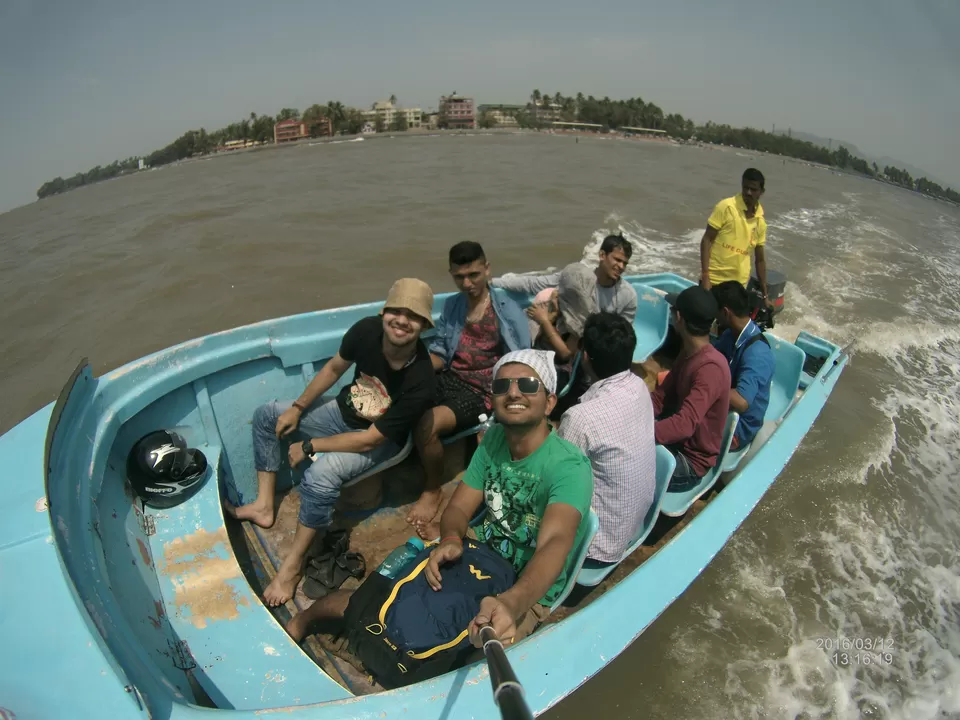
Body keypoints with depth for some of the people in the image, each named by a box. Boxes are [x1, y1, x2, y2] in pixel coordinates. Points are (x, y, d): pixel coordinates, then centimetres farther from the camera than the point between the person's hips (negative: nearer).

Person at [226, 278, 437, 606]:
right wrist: (297, 408, 3)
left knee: (320, 474, -32)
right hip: (345, 411, 7)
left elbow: (369, 440, -28)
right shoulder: (367, 329, -23)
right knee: (266, 415, 7)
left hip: (380, 440, -6)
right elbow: (334, 368, -1)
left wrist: (309, 447, -18)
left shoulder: (419, 382, -37)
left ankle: (292, 566, -9)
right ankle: (264, 506, 12)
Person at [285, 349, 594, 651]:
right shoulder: (494, 438, -5)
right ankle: (303, 619, 26)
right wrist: (451, 540, -29)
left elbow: (555, 543, -40)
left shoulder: (568, 466, -25)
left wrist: (511, 603, -59)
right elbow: (458, 508, -5)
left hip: (526, 593, -4)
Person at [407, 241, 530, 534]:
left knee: (428, 423, -29)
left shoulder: (508, 311, -4)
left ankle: (432, 491, -2)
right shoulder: (452, 305, 12)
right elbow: (439, 353, 10)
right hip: (448, 378, 6)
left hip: (479, 391, -5)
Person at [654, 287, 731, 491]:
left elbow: (684, 424, -38)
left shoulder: (711, 367, -29)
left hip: (691, 461, -8)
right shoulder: (688, 353, 1)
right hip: (678, 441, 9)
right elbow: (661, 397, 5)